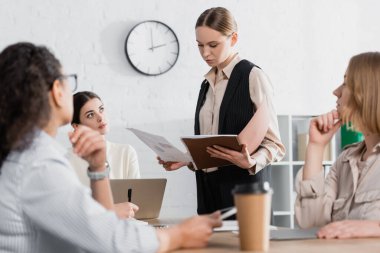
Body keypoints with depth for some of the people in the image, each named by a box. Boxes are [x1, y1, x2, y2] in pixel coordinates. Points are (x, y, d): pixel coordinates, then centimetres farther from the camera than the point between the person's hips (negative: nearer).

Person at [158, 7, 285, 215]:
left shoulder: (252, 76, -5)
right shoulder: (207, 83, 15)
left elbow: (274, 145, -8)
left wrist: (251, 162, -25)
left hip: (244, 188, -6)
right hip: (209, 188, 6)